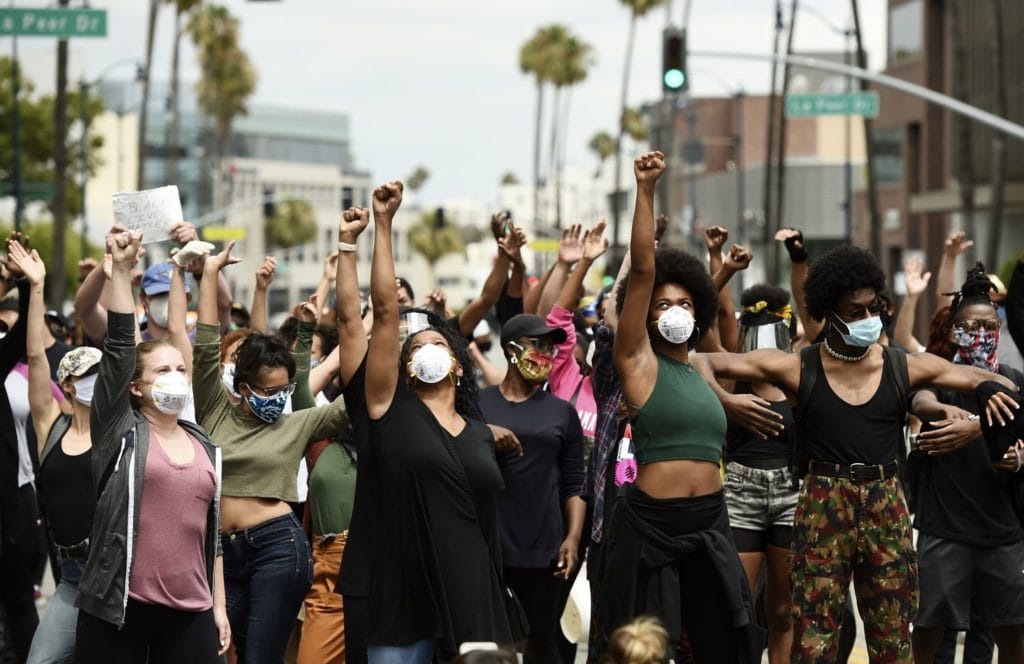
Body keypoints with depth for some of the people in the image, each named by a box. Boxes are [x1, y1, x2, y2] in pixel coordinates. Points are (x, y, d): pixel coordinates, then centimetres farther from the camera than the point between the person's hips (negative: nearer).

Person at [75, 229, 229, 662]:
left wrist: (219, 606, 13)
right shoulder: (119, 432, 1)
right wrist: (121, 269, -15)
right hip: (118, 609, -4)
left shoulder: (206, 447, 13)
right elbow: (119, 344, -9)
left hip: (191, 613, 4)